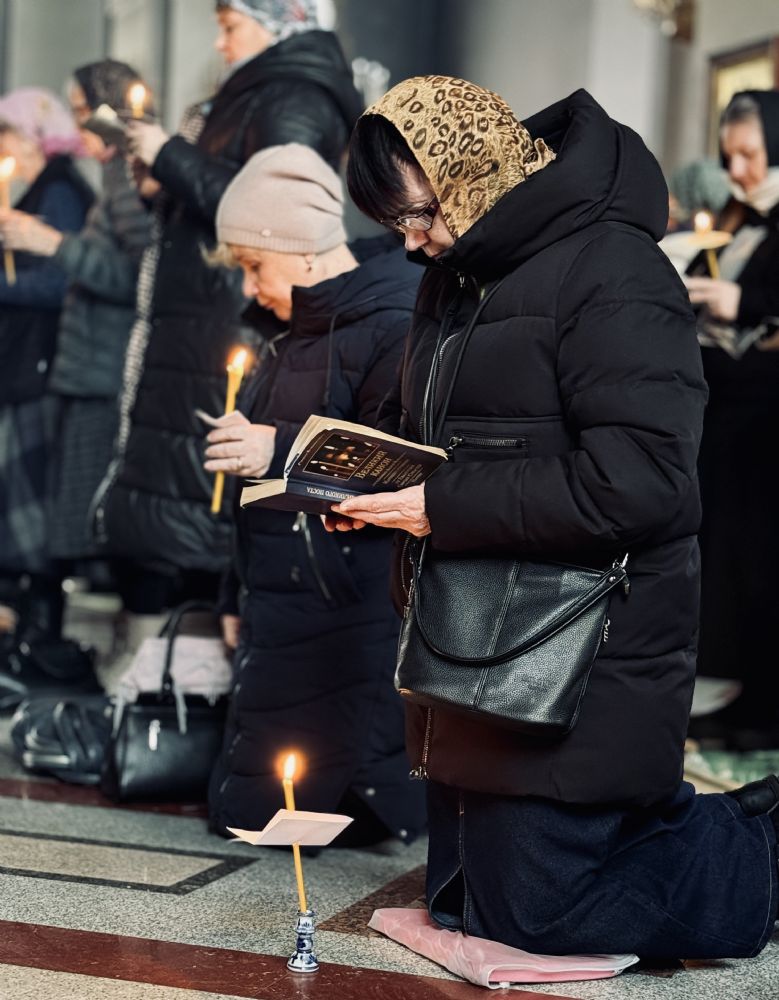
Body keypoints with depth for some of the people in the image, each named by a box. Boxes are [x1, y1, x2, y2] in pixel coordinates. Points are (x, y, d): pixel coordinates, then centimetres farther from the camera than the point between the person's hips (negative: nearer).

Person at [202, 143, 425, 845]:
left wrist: (281, 450, -22)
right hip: (284, 616, 10)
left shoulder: (396, 326, -14)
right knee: (238, 810, 10)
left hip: (353, 625, -10)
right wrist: (240, 598, 24)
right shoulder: (300, 329, 16)